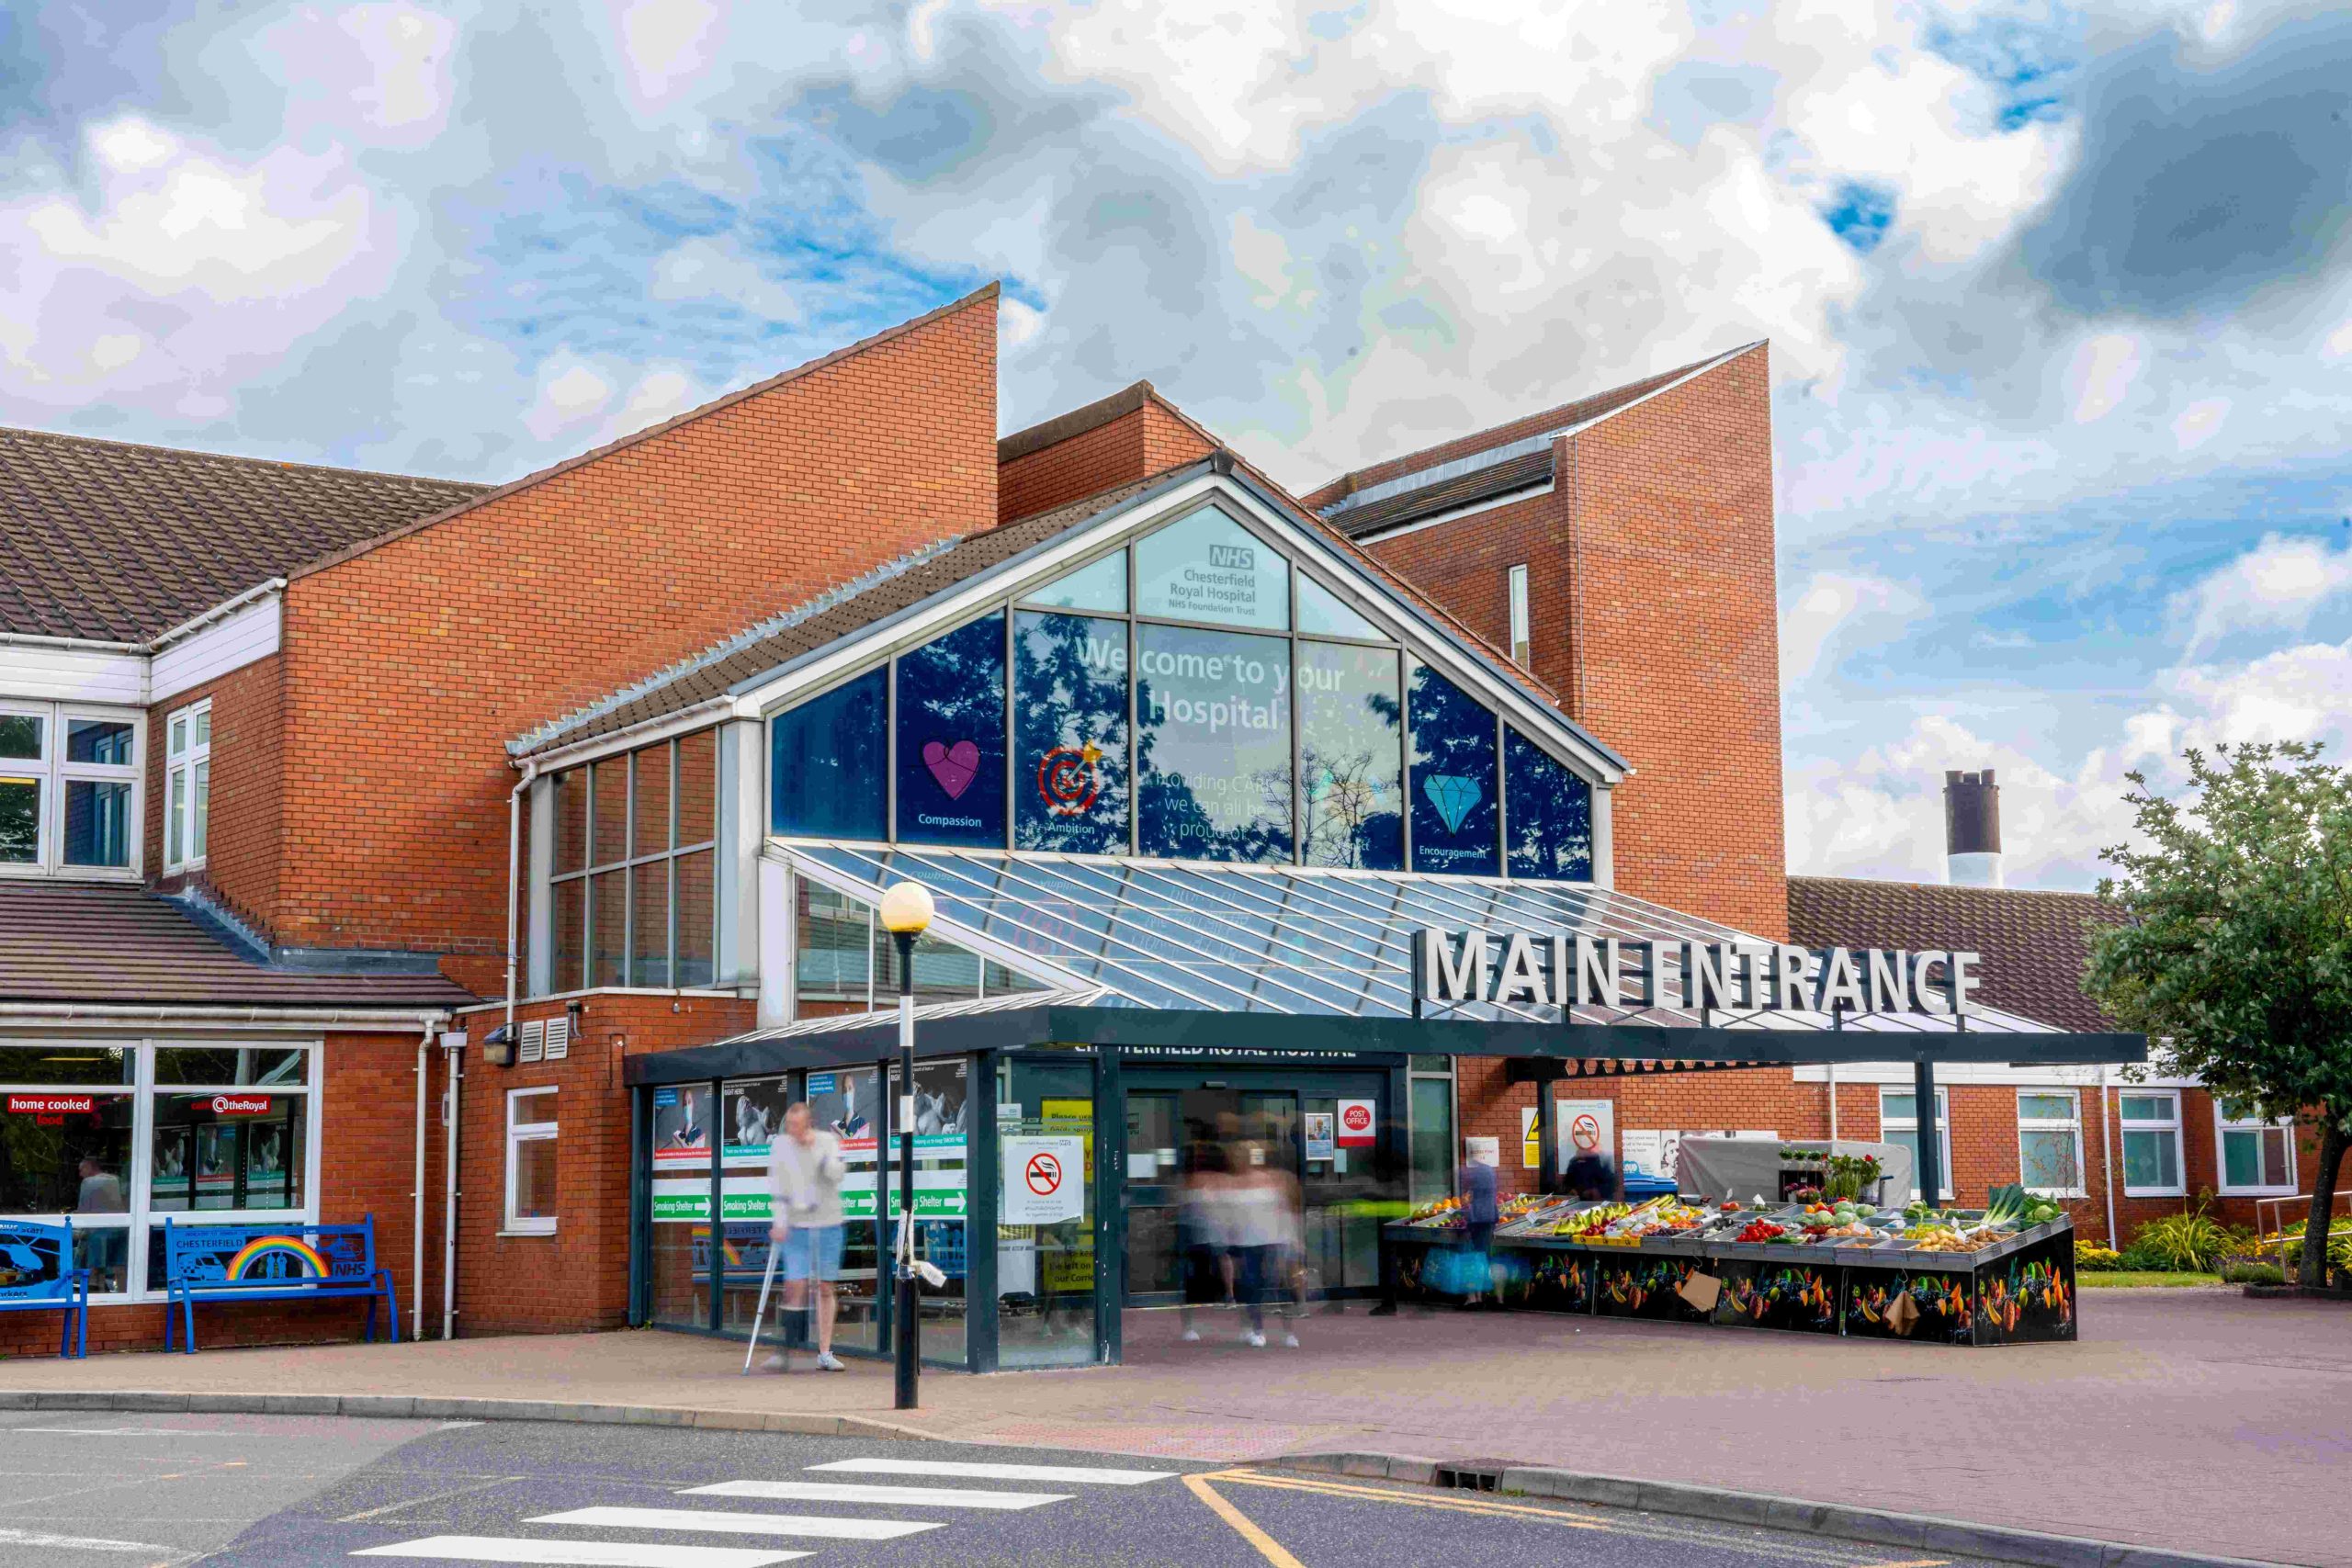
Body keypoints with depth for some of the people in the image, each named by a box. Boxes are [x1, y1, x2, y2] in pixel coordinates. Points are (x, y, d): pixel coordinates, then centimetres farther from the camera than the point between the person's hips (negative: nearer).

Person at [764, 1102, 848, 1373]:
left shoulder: (828, 1141, 0)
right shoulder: (780, 1146, 0)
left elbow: (838, 1173, -13)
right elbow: (776, 1187, -1)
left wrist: (814, 1147, -18)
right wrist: (779, 1222, -10)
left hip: (828, 1224, 1)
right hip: (796, 1226, -1)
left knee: (826, 1288, 3)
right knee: (795, 1285, -11)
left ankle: (825, 1353, 8)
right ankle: (785, 1351, -3)